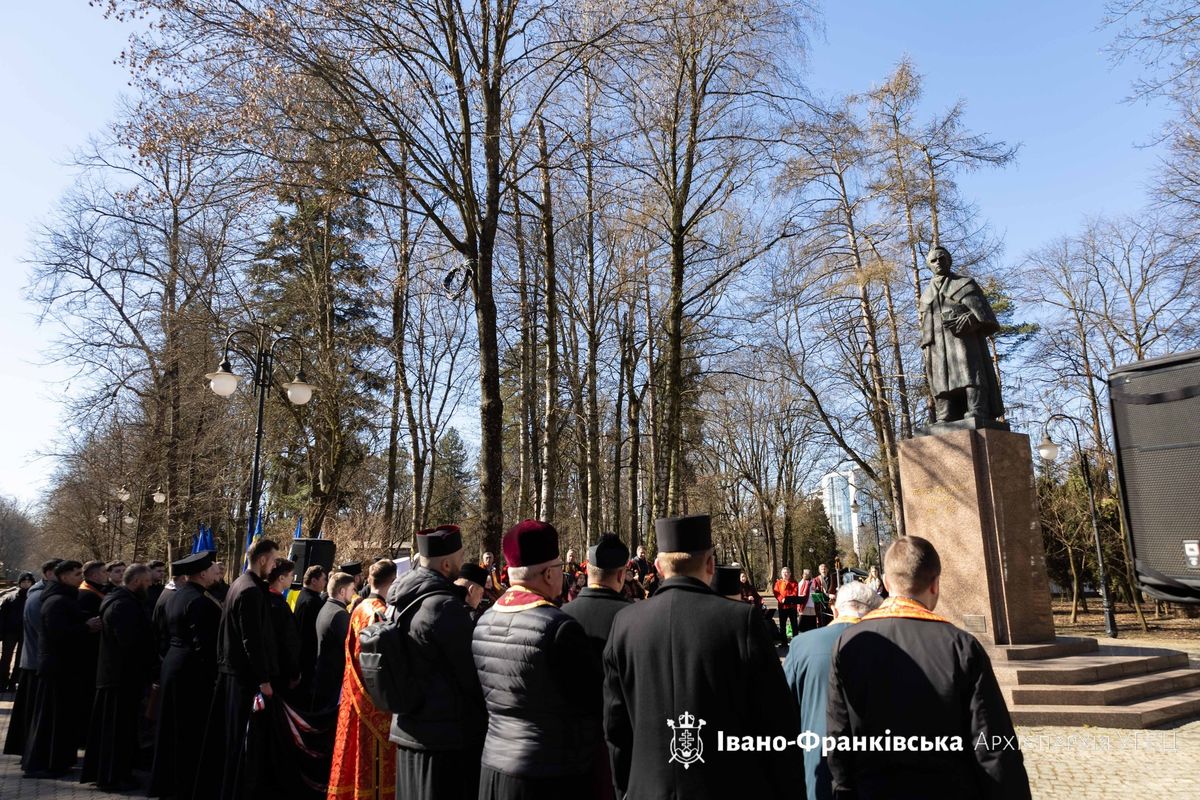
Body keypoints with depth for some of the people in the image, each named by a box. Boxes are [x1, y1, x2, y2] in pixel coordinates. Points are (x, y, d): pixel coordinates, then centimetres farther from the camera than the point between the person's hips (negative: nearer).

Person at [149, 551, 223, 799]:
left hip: (172, 665, 10)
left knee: (173, 729, 18)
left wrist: (170, 658, 20)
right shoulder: (199, 601, -21)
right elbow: (204, 643, -23)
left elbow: (166, 633, 15)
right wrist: (213, 674, -16)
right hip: (192, 670, -9)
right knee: (191, 732, 1)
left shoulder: (173, 596, 9)